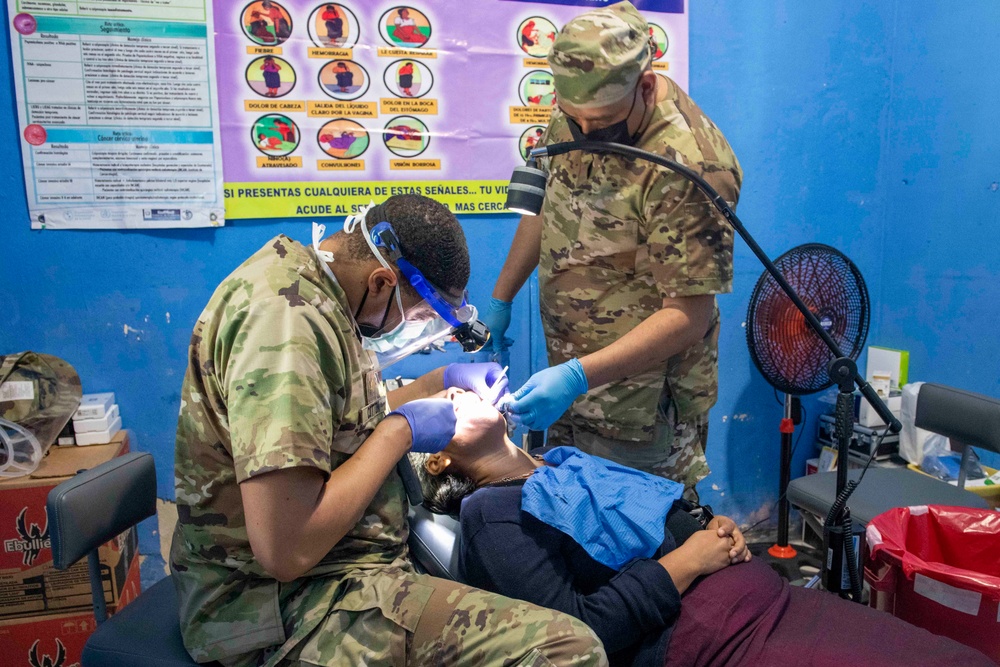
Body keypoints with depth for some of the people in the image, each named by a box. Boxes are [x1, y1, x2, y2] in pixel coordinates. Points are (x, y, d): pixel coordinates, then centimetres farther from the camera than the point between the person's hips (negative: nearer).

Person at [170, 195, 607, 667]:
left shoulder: (300, 272, 7)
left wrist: (442, 379, 12)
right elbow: (284, 550, -29)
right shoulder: (287, 320, -25)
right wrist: (401, 431, -17)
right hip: (292, 601, -10)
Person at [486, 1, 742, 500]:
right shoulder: (576, 117, -2)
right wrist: (500, 300, 12)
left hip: (641, 403, -7)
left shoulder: (689, 167, -27)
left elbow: (688, 316, -25)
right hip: (569, 373, 7)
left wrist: (579, 376, -32)